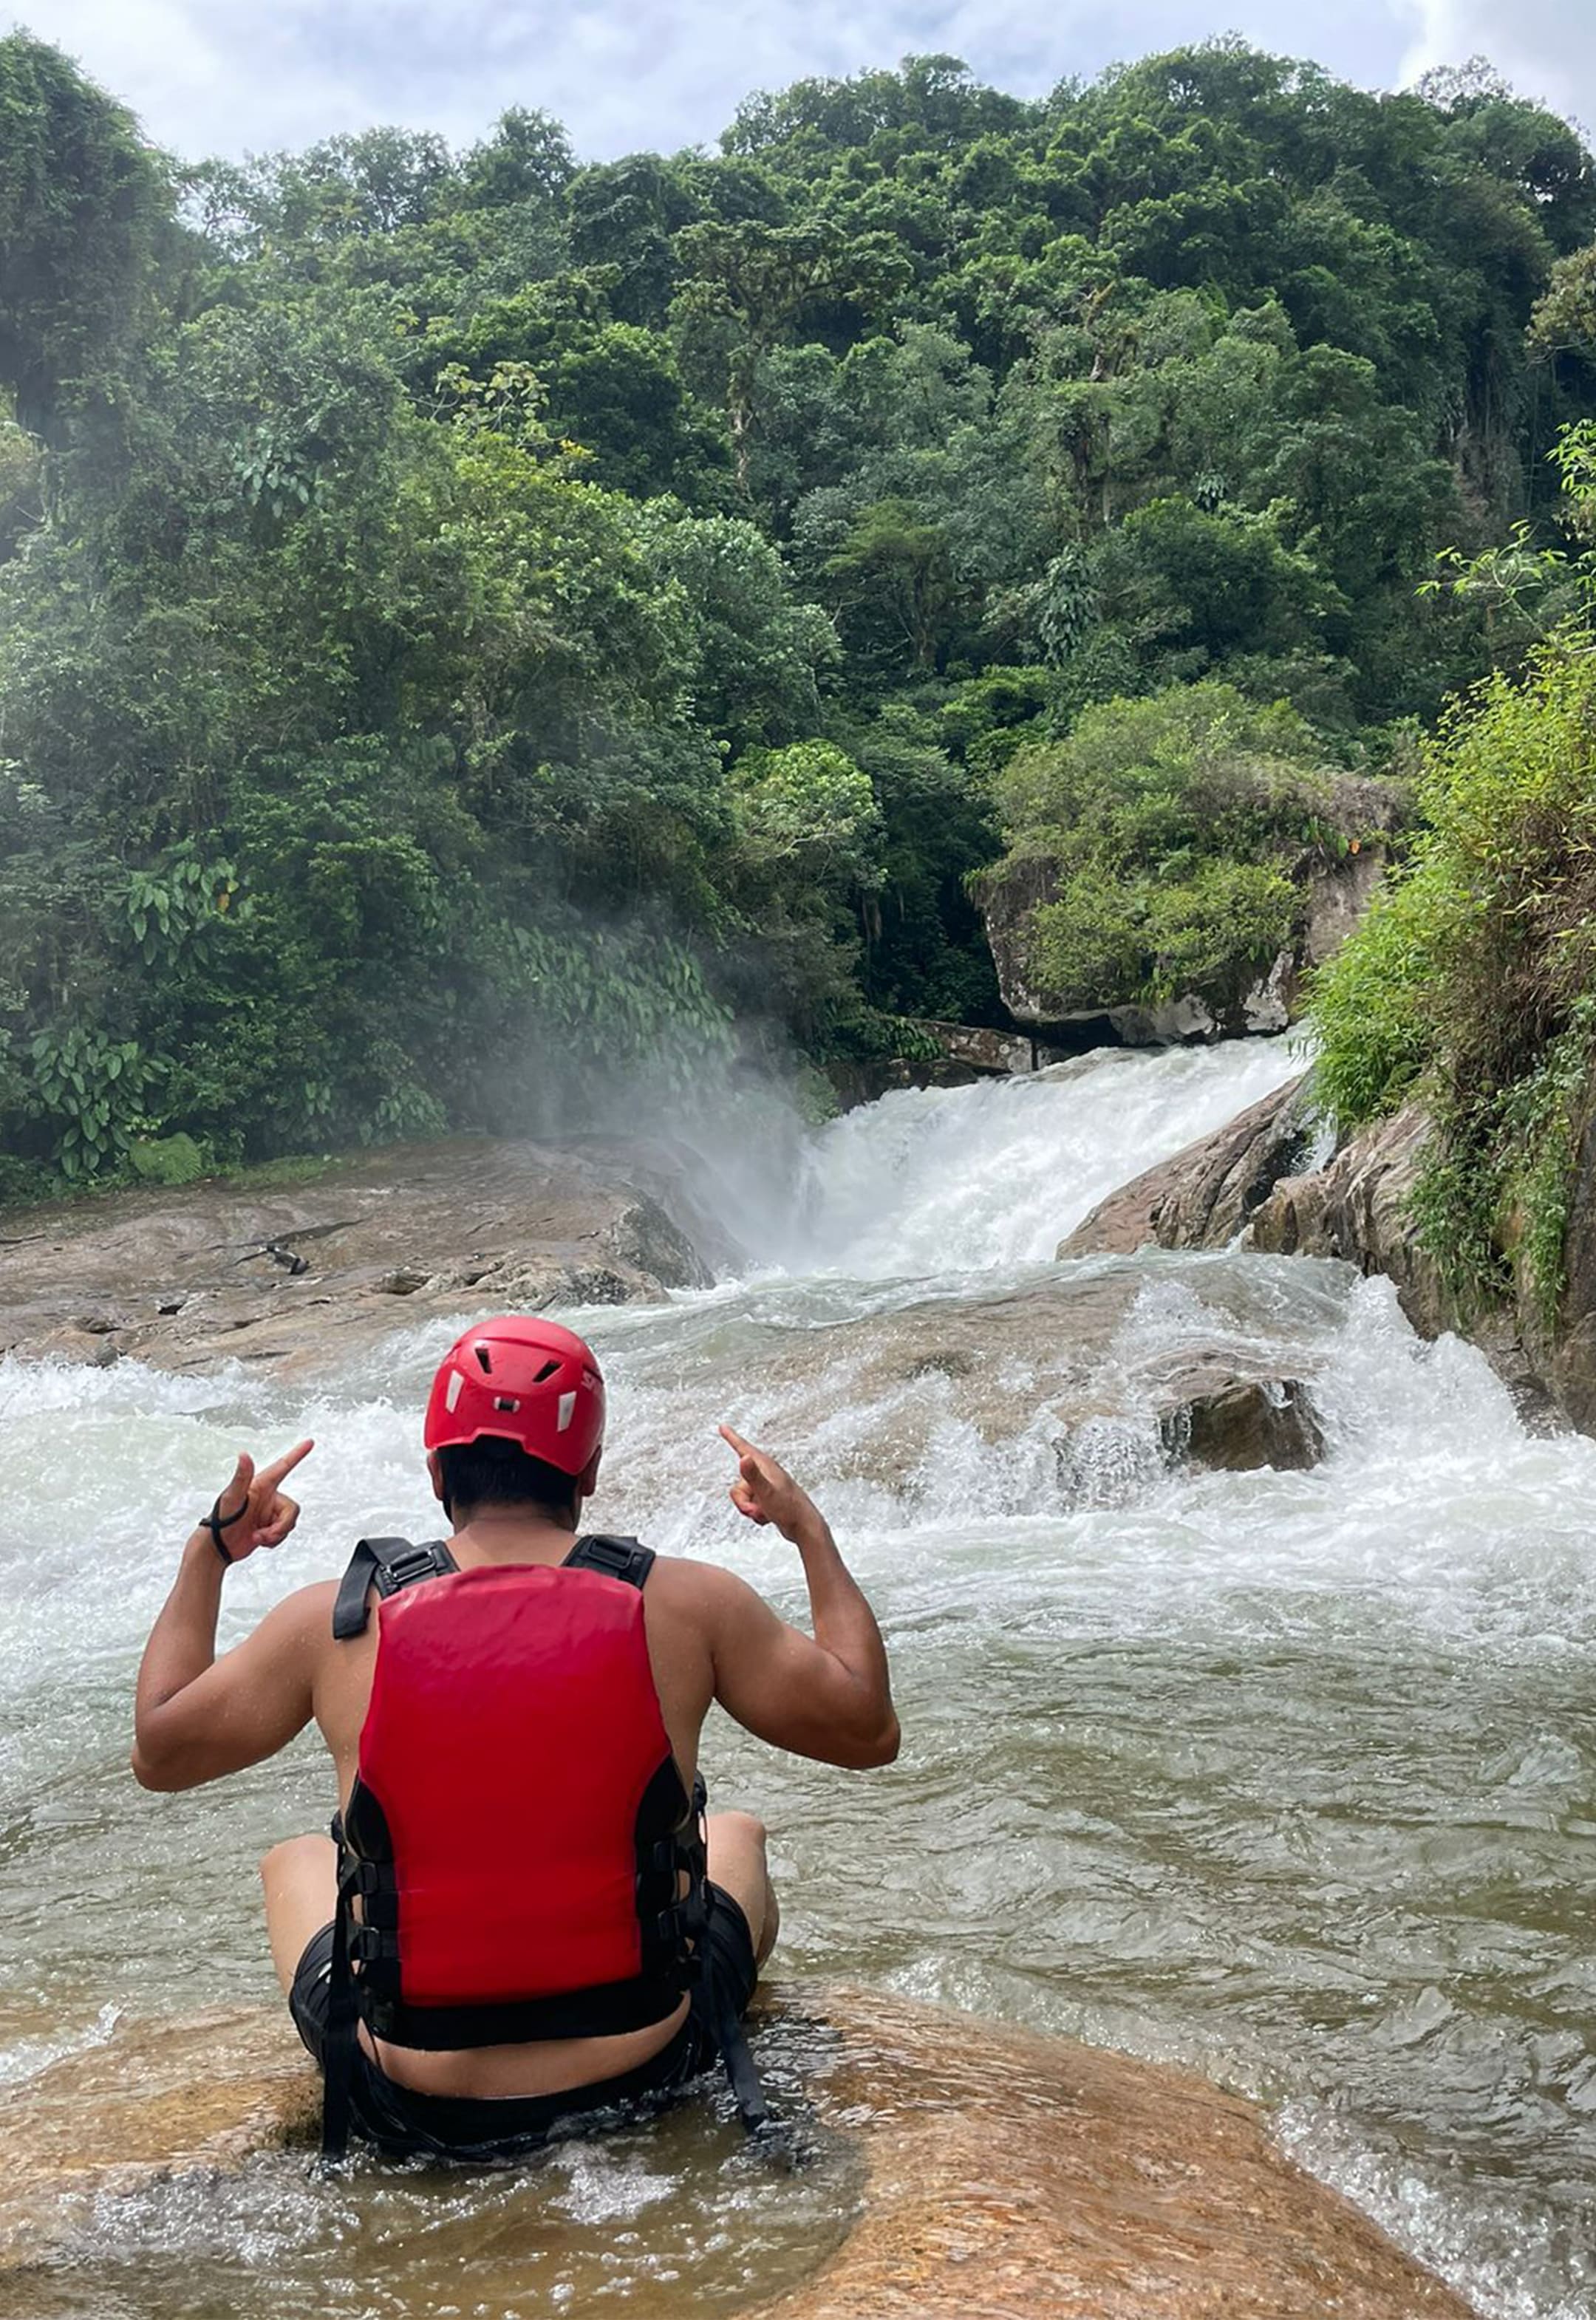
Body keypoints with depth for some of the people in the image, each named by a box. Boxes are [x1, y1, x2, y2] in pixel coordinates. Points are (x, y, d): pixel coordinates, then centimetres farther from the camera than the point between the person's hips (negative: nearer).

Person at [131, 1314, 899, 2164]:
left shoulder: (335, 1624, -12)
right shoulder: (685, 1606, -14)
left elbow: (158, 1752, 5)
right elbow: (869, 1731, 0)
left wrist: (209, 1549, 15)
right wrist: (810, 1530, 10)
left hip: (414, 2110, 1)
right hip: (645, 2073, 0)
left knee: (295, 1861, 31)